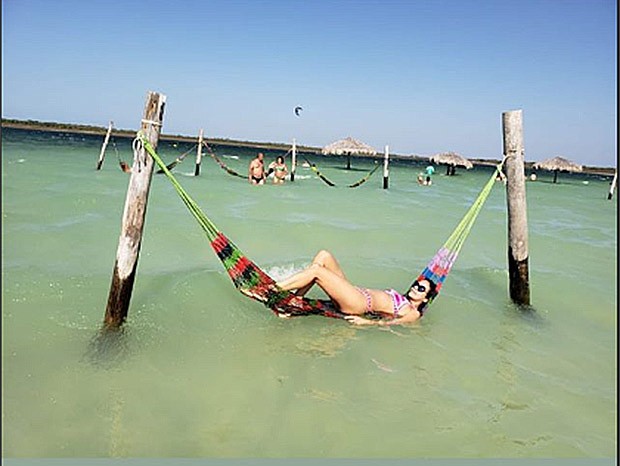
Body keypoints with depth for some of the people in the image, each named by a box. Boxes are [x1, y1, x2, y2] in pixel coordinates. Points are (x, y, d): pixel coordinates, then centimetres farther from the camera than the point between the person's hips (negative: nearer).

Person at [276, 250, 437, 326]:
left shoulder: (413, 313, 1)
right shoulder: (401, 300, 27)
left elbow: (391, 322, -15)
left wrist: (368, 322, -28)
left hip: (359, 303, -9)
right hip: (357, 293, 9)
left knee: (316, 270, -22)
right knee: (324, 256, -5)